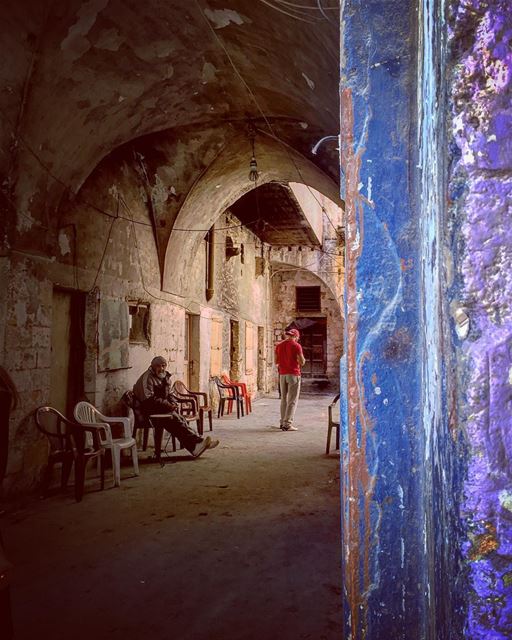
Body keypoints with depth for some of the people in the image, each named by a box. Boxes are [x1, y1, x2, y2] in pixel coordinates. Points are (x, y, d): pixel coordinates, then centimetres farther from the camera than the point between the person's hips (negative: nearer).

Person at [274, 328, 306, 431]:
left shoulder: (279, 345, 8)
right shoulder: (296, 346, -9)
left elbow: (276, 361, 12)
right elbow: (302, 362, -11)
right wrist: (302, 358, 9)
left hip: (282, 374, 5)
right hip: (293, 374, -5)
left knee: (284, 399, 15)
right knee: (292, 401, -2)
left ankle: (283, 422, 18)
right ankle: (287, 424, -6)